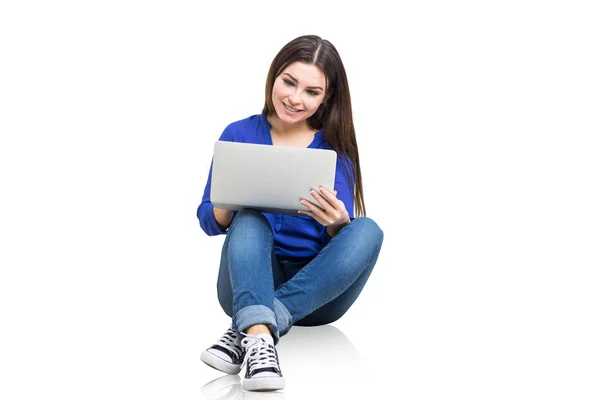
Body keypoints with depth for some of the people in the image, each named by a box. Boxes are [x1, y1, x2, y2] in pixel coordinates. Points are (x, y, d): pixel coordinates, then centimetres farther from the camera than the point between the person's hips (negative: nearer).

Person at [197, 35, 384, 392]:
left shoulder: (337, 147, -1)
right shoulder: (239, 135, 0)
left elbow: (340, 238, -7)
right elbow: (209, 222, 2)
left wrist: (338, 223, -32)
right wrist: (229, 203, -23)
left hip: (316, 289, 1)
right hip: (251, 285, 0)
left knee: (368, 231, -26)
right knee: (250, 219, -28)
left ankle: (245, 331, -37)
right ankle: (259, 337, -54)